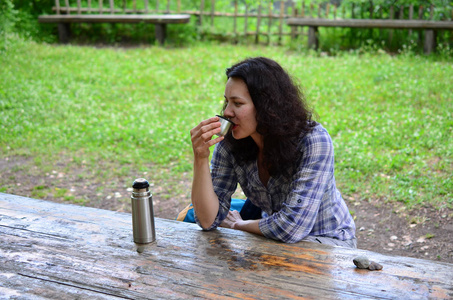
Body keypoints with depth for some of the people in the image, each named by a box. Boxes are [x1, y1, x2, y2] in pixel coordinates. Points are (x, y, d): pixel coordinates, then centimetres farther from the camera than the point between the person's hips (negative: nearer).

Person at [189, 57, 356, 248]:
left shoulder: (313, 140, -28)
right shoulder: (229, 145, -14)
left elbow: (292, 227, -31)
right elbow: (209, 221, -16)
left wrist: (238, 225, -15)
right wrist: (200, 158, -29)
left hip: (327, 240, -5)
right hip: (274, 239, 5)